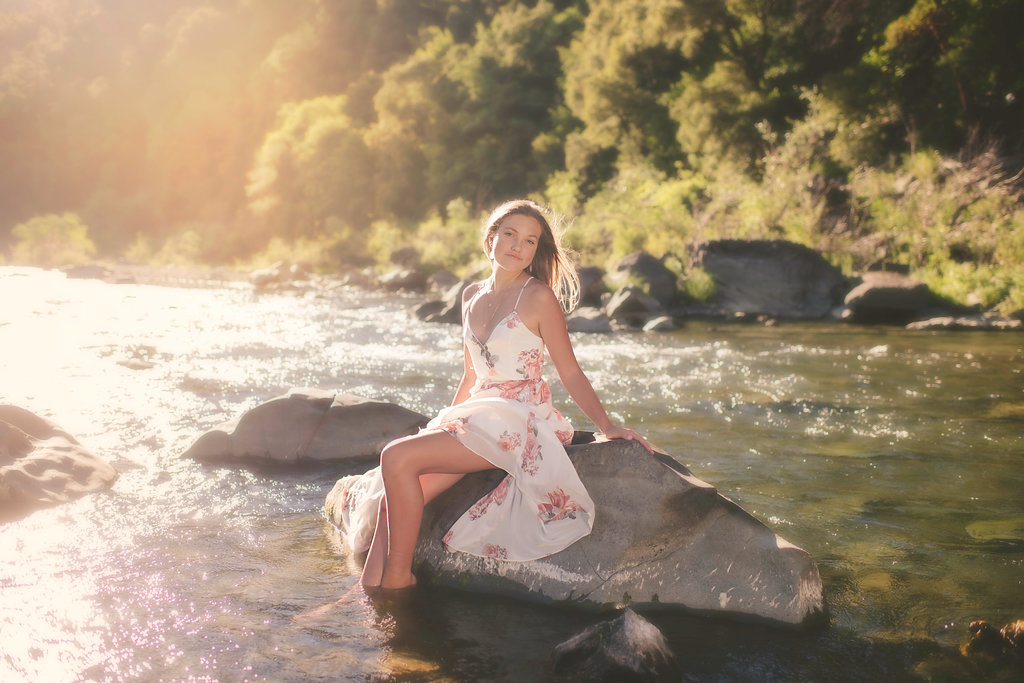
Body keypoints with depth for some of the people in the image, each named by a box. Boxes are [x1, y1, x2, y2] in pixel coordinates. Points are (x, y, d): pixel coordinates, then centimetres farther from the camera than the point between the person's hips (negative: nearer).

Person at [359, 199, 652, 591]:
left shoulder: (539, 298, -5)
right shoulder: (472, 297, 15)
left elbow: (570, 373, -2)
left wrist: (607, 427, -9)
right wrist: (442, 429, 24)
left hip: (519, 421, -7)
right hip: (477, 415, 7)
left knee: (398, 457, -22)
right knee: (394, 499, -14)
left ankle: (398, 577, -10)